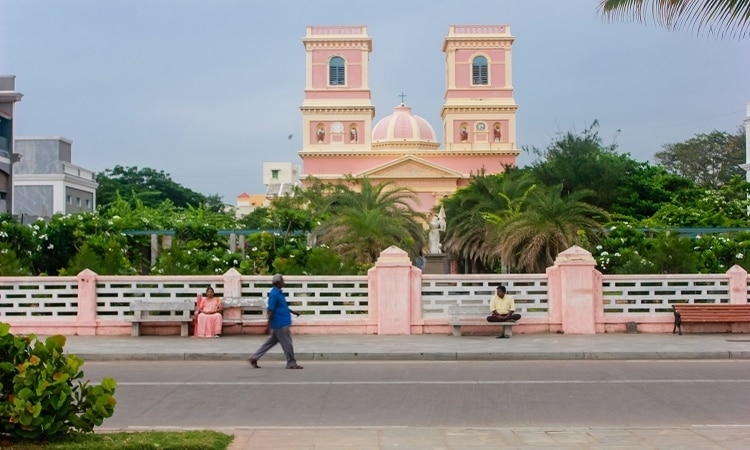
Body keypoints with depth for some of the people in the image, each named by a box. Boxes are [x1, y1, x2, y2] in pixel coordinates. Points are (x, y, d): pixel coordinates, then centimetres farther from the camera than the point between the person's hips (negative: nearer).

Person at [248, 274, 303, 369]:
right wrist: (268, 325, -20)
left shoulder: (279, 293, 12)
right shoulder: (274, 294, -18)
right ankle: (291, 363, 11)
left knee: (271, 342, 14)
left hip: (282, 323, 10)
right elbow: (270, 310, -20)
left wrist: (293, 312, 27)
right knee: (287, 344, 0)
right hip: (280, 324, -10)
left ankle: (253, 358, 17)